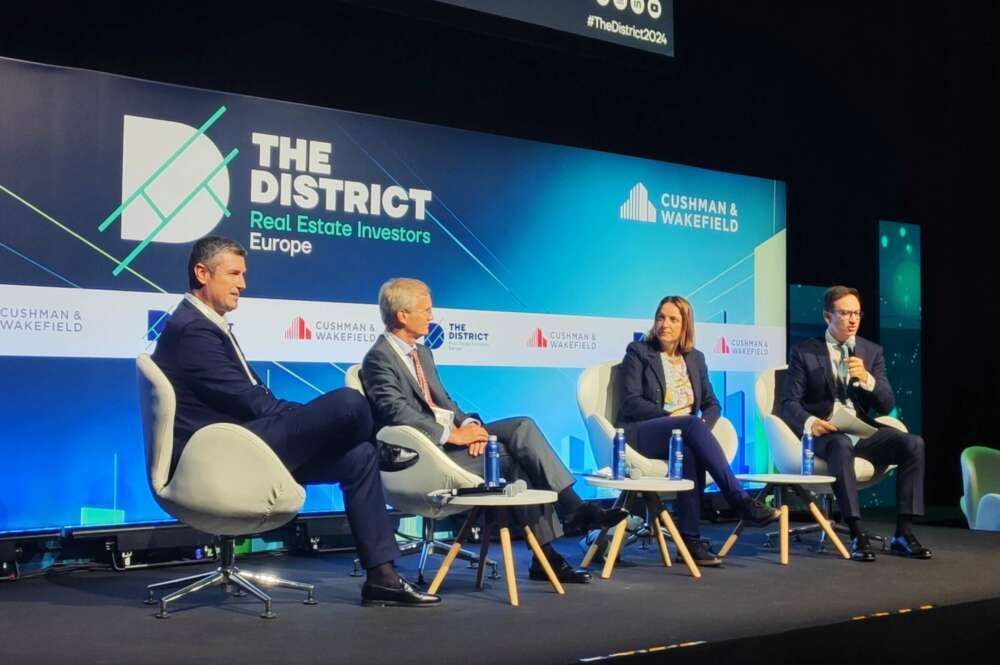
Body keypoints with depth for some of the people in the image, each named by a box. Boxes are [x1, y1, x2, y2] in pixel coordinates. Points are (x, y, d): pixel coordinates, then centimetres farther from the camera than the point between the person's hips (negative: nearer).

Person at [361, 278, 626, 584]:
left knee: (523, 427, -15)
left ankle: (573, 508, -17)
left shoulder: (422, 352, 19)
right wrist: (453, 435, -22)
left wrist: (468, 424, -5)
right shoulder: (379, 358, -10)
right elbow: (399, 414, -22)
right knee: (513, 457, -21)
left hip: (452, 434, 8)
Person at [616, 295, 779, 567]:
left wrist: (703, 427, -8)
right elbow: (629, 402, -5)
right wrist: (669, 417, -16)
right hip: (640, 434, -3)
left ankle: (691, 542, -37)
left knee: (690, 453, -36)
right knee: (692, 426, -35)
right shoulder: (638, 352, 5)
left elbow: (712, 404, 15)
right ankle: (740, 501, -37)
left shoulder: (695, 358, 19)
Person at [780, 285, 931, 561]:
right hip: (825, 433, -4)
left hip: (863, 432, 4)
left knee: (913, 443, -23)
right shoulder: (804, 352, 4)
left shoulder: (872, 351, 14)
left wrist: (866, 379, -14)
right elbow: (790, 403, -3)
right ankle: (857, 535, -36)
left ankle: (903, 533, -19)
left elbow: (887, 405, 7)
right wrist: (809, 422, -25)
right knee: (841, 445, -38)